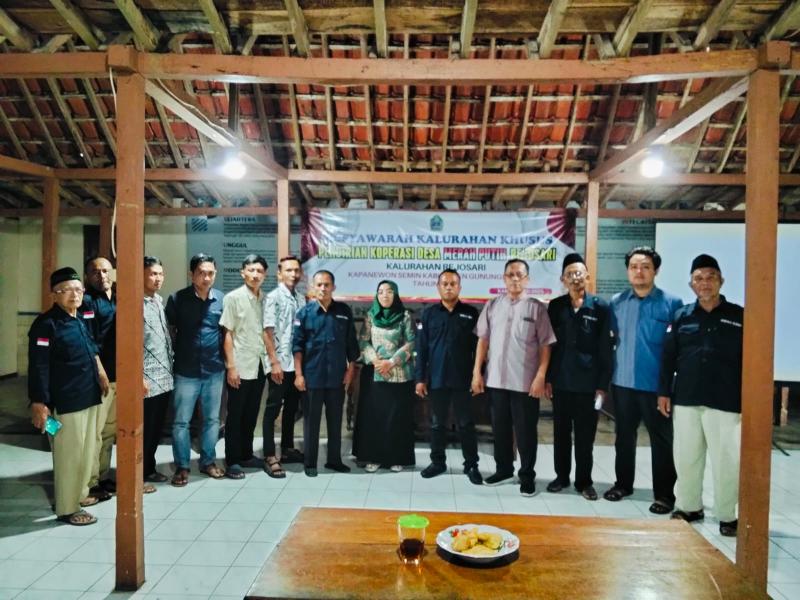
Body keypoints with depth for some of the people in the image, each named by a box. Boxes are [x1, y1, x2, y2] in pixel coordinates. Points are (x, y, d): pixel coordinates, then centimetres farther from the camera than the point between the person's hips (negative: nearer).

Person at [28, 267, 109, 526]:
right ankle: (67, 508, 14)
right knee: (69, 455, 0)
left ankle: (80, 493, 35)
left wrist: (100, 374, 23)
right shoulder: (46, 324, -14)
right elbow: (38, 367, -18)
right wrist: (39, 403, -21)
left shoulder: (81, 320, 11)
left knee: (88, 451, 18)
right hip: (65, 402, -9)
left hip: (89, 397, 9)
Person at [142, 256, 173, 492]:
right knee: (143, 429, 3)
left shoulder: (160, 301, 12)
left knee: (157, 428, 16)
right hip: (147, 379, -7)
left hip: (165, 377, 8)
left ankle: (149, 468, 30)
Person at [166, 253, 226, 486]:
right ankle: (182, 466, 19)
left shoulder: (222, 299, -1)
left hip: (214, 370, 2)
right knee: (181, 421, 5)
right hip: (186, 371, -2)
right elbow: (169, 330, 3)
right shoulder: (177, 299, -6)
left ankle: (208, 461, 28)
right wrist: (177, 354, 0)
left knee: (212, 419, 13)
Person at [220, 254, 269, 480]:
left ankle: (246, 455, 26)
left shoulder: (265, 299, 7)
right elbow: (227, 334, -7)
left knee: (251, 415, 14)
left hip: (260, 366, 5)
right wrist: (231, 366, -12)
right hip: (241, 366, -5)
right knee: (235, 415, 5)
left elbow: (267, 331, 11)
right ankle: (232, 461, 13)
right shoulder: (233, 298, -6)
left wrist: (271, 359, 3)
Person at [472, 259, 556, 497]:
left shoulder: (537, 308, -2)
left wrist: (540, 376, -11)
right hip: (496, 379, 3)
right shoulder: (492, 305, 6)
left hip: (526, 381, -3)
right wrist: (477, 372, 3)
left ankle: (527, 475, 22)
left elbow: (545, 346, -4)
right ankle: (503, 469, 32)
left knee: (526, 431, 6)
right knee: (500, 428, 15)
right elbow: (483, 340, 8)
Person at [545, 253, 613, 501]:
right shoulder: (555, 306, 3)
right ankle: (561, 476, 27)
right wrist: (547, 378, 3)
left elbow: (606, 348, -3)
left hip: (588, 383, -2)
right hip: (560, 382, 2)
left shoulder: (600, 307, -3)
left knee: (585, 435, 8)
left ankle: (584, 481, 22)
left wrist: (603, 384, -6)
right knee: (561, 433, 12)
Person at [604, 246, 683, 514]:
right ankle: (623, 483, 32)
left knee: (661, 440, 6)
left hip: (656, 384, -3)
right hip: (622, 382, 3)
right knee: (624, 436, 16)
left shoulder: (672, 303, -5)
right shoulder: (616, 302, 5)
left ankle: (664, 494, 19)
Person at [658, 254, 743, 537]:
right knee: (686, 458, 10)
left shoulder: (739, 317, 0)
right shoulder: (681, 317, 6)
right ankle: (689, 507, 27)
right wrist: (664, 392, 4)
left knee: (726, 462, 3)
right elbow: (668, 357, 7)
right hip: (685, 401, 2)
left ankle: (727, 516, 19)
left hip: (725, 403, -2)